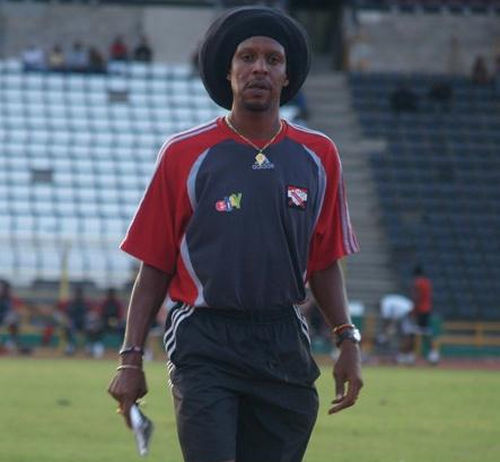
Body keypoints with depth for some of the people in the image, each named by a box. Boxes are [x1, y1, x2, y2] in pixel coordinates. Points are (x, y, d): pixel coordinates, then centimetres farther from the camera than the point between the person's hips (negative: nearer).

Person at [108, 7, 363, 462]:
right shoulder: (186, 154, 1)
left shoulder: (317, 156, 10)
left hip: (286, 351, 3)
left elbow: (324, 262, 15)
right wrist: (131, 358, -2)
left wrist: (348, 340, 5)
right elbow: (154, 267, 2)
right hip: (205, 349, -3)